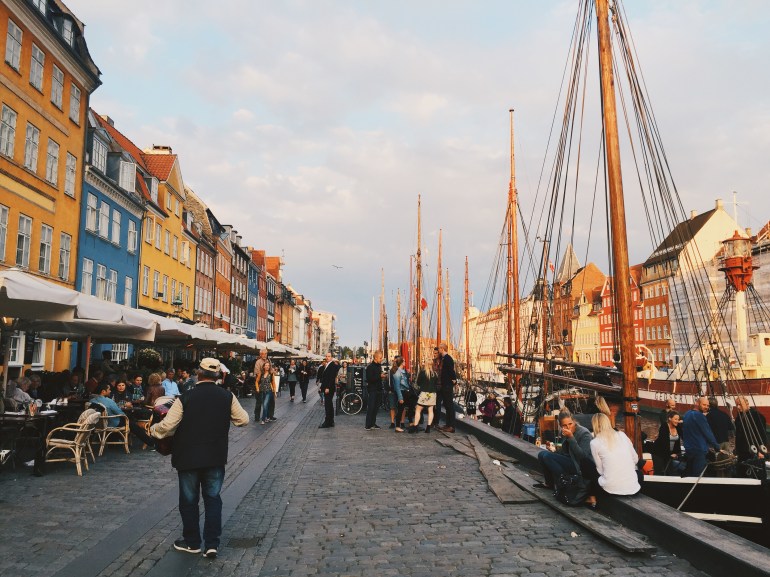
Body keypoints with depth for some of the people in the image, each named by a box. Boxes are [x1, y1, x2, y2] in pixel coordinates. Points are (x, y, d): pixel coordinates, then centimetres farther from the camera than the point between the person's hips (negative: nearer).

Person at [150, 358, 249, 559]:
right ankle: (212, 544, 11)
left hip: (188, 458, -2)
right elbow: (243, 420, 0)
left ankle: (192, 542, 26)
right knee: (213, 499, 14)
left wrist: (153, 429, 8)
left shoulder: (185, 398, -14)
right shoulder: (227, 397, -7)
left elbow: (167, 426, -14)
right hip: (216, 458, 2)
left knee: (189, 500, 14)